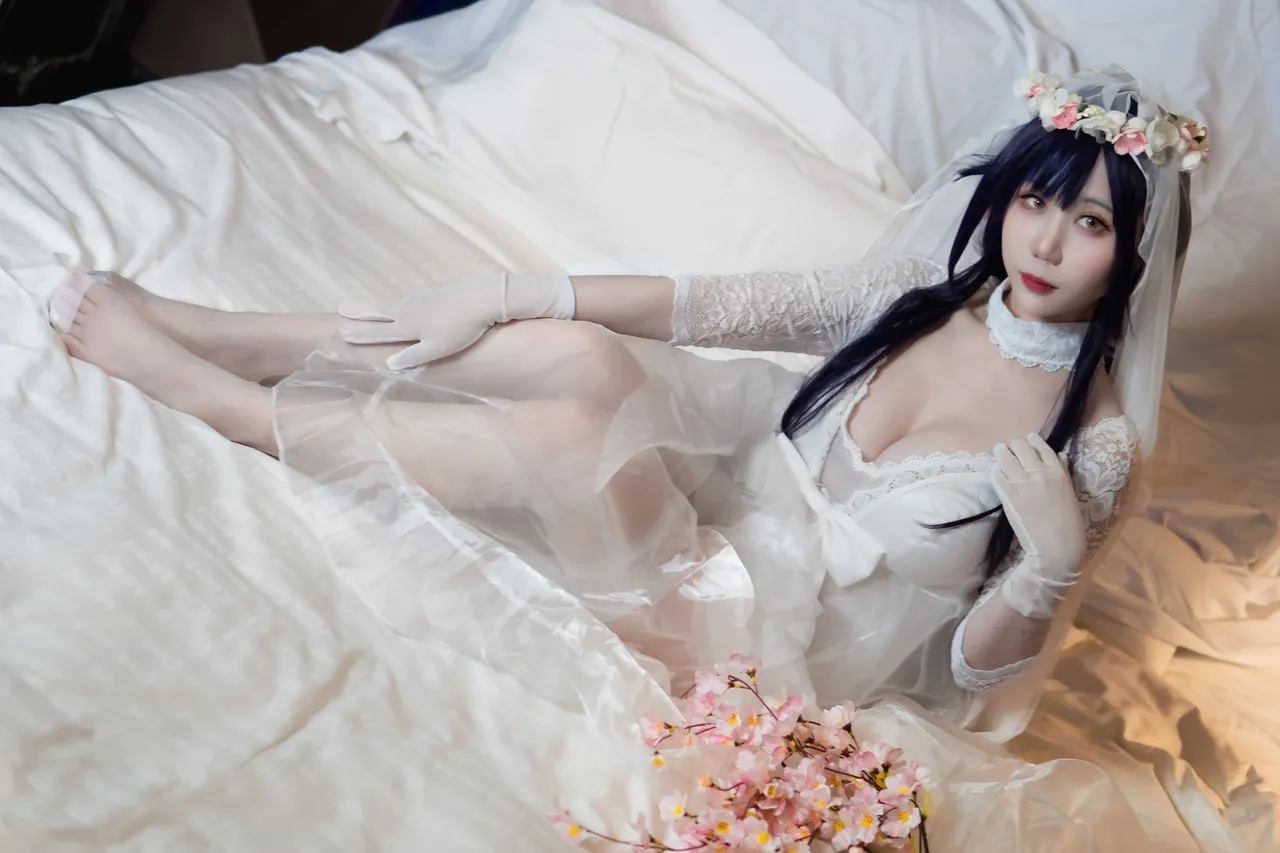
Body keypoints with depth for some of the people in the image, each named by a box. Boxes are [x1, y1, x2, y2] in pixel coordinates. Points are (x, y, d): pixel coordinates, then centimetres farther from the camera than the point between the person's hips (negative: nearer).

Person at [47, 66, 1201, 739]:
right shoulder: (922, 294, -3)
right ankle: (202, 332, -11)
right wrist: (507, 296, -9)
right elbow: (717, 304, -3)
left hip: (781, 639, -4)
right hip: (748, 489, 5)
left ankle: (200, 391, -13)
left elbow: (984, 672, -10)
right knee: (574, 354, -24)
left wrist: (1053, 558, -31)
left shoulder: (1097, 441, -15)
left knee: (565, 430, -27)